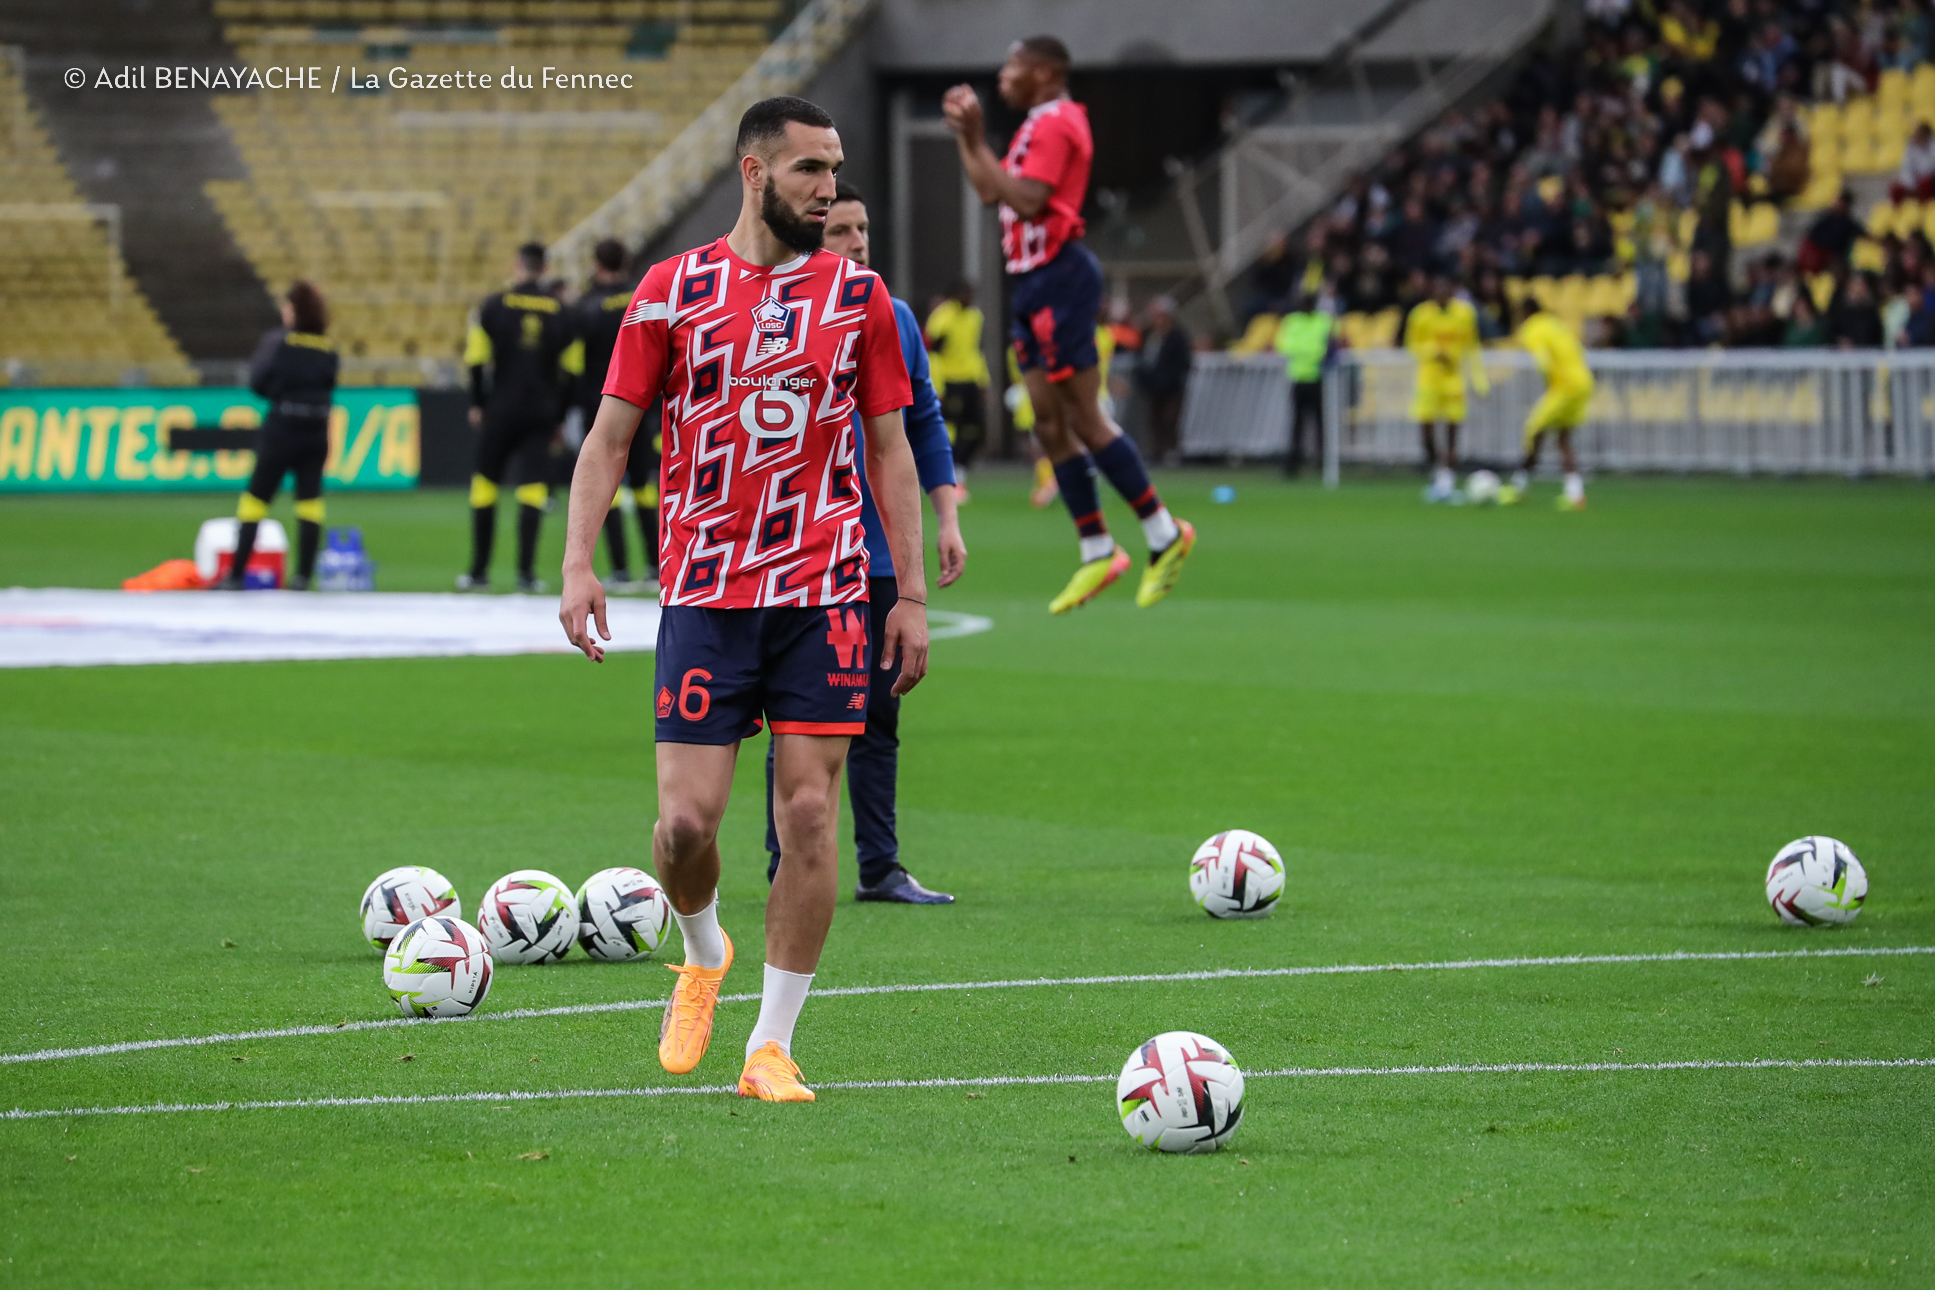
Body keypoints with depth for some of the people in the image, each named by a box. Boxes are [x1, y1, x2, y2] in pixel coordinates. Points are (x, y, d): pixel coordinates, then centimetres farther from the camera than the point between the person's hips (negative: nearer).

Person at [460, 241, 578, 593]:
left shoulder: (494, 306, -3)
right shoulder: (559, 310, 4)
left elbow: (477, 359, -5)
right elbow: (570, 369, 5)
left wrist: (477, 404, 6)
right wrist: (558, 415, 13)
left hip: (501, 409, -1)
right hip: (542, 412, 1)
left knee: (486, 482, 10)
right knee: (532, 485, 1)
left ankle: (479, 571, 11)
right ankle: (526, 573, -7)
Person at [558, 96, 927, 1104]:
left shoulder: (858, 296, 6)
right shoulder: (673, 291, 2)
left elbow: (889, 451, 11)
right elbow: (610, 437, 6)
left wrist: (912, 595, 6)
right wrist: (578, 563, -7)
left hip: (824, 597, 1)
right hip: (703, 595, -1)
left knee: (809, 811, -5)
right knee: (687, 819, -7)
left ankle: (773, 1047, 4)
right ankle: (703, 956, 26)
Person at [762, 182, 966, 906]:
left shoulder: (895, 319, 10)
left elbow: (925, 425, 16)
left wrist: (947, 519, 10)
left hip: (885, 555, 5)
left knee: (879, 715, 8)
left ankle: (880, 868, 13)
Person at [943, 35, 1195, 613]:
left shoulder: (1055, 125, -12)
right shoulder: (1040, 126, 19)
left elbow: (1026, 199, -22)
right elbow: (991, 192, 22)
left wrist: (977, 142, -16)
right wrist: (967, 137, 15)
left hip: (1059, 281, -10)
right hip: (1037, 283, 10)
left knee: (1082, 417, -9)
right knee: (1050, 424, 7)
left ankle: (1164, 534, -2)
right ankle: (1097, 553, 10)